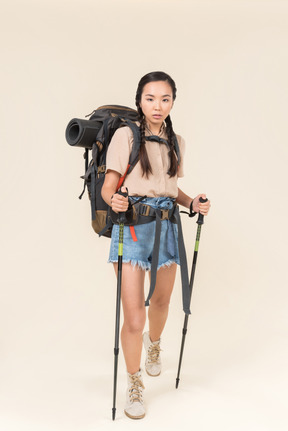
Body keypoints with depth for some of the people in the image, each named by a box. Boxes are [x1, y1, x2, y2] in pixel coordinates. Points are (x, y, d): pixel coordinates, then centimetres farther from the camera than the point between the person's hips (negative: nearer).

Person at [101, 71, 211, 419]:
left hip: (166, 225, 5)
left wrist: (192, 203, 2)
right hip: (131, 225, -5)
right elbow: (107, 187, -8)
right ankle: (134, 384, 21)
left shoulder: (176, 142, 12)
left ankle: (153, 343, 55)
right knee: (134, 317, -6)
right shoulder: (125, 135, -5)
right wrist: (114, 201, -30)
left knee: (161, 302, 20)